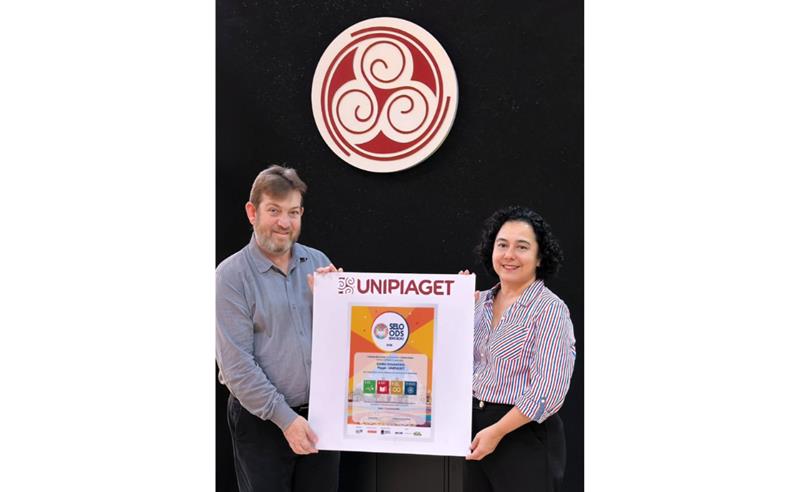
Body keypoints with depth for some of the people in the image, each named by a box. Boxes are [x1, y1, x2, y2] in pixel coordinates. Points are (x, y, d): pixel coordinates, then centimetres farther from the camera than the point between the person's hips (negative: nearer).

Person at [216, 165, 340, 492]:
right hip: (262, 420, -4)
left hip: (322, 415, 4)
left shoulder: (318, 263, 6)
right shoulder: (231, 275, -8)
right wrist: (285, 418, -14)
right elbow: (237, 363, -13)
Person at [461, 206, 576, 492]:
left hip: (525, 436, -6)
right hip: (477, 428, 6)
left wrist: (497, 431, -16)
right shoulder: (482, 302, 7)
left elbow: (548, 391, -19)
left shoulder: (550, 309, -13)